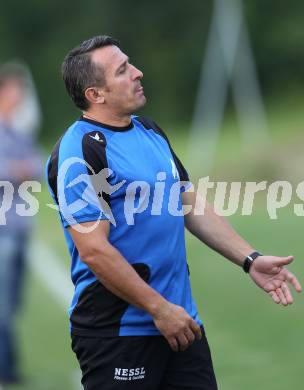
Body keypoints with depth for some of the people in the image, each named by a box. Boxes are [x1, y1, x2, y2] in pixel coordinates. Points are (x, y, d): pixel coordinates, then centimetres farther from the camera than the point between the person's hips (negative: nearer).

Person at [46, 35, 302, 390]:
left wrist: (250, 259, 10)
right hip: (117, 331, -8)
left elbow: (192, 206, 20)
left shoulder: (150, 131, 14)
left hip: (179, 321, 8)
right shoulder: (79, 152, -14)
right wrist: (160, 309, -16)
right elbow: (93, 250, -19)